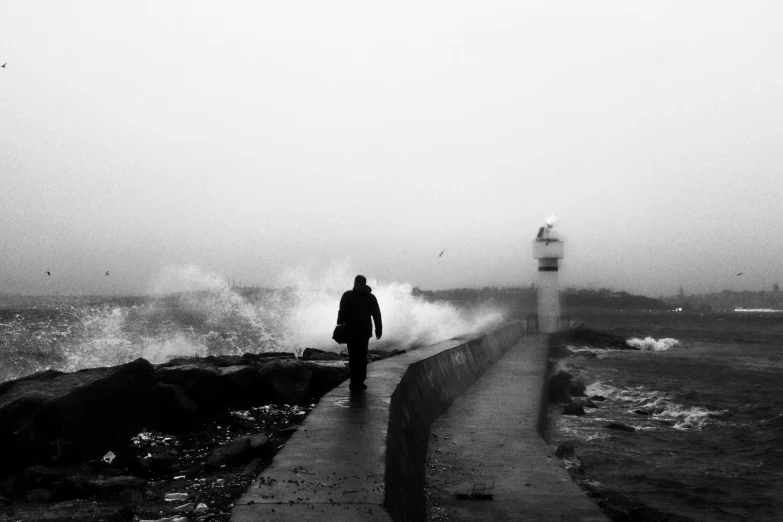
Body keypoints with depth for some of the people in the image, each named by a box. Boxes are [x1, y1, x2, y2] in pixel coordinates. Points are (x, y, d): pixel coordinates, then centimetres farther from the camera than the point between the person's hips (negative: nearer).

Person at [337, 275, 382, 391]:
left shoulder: (347, 296, 0)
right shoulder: (371, 297, 6)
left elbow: (341, 313, -5)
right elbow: (377, 315, 4)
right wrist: (378, 330, 10)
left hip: (350, 331, -1)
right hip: (365, 331, 2)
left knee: (353, 356, 3)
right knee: (362, 356, 9)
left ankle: (355, 383, -1)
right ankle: (360, 382, 8)